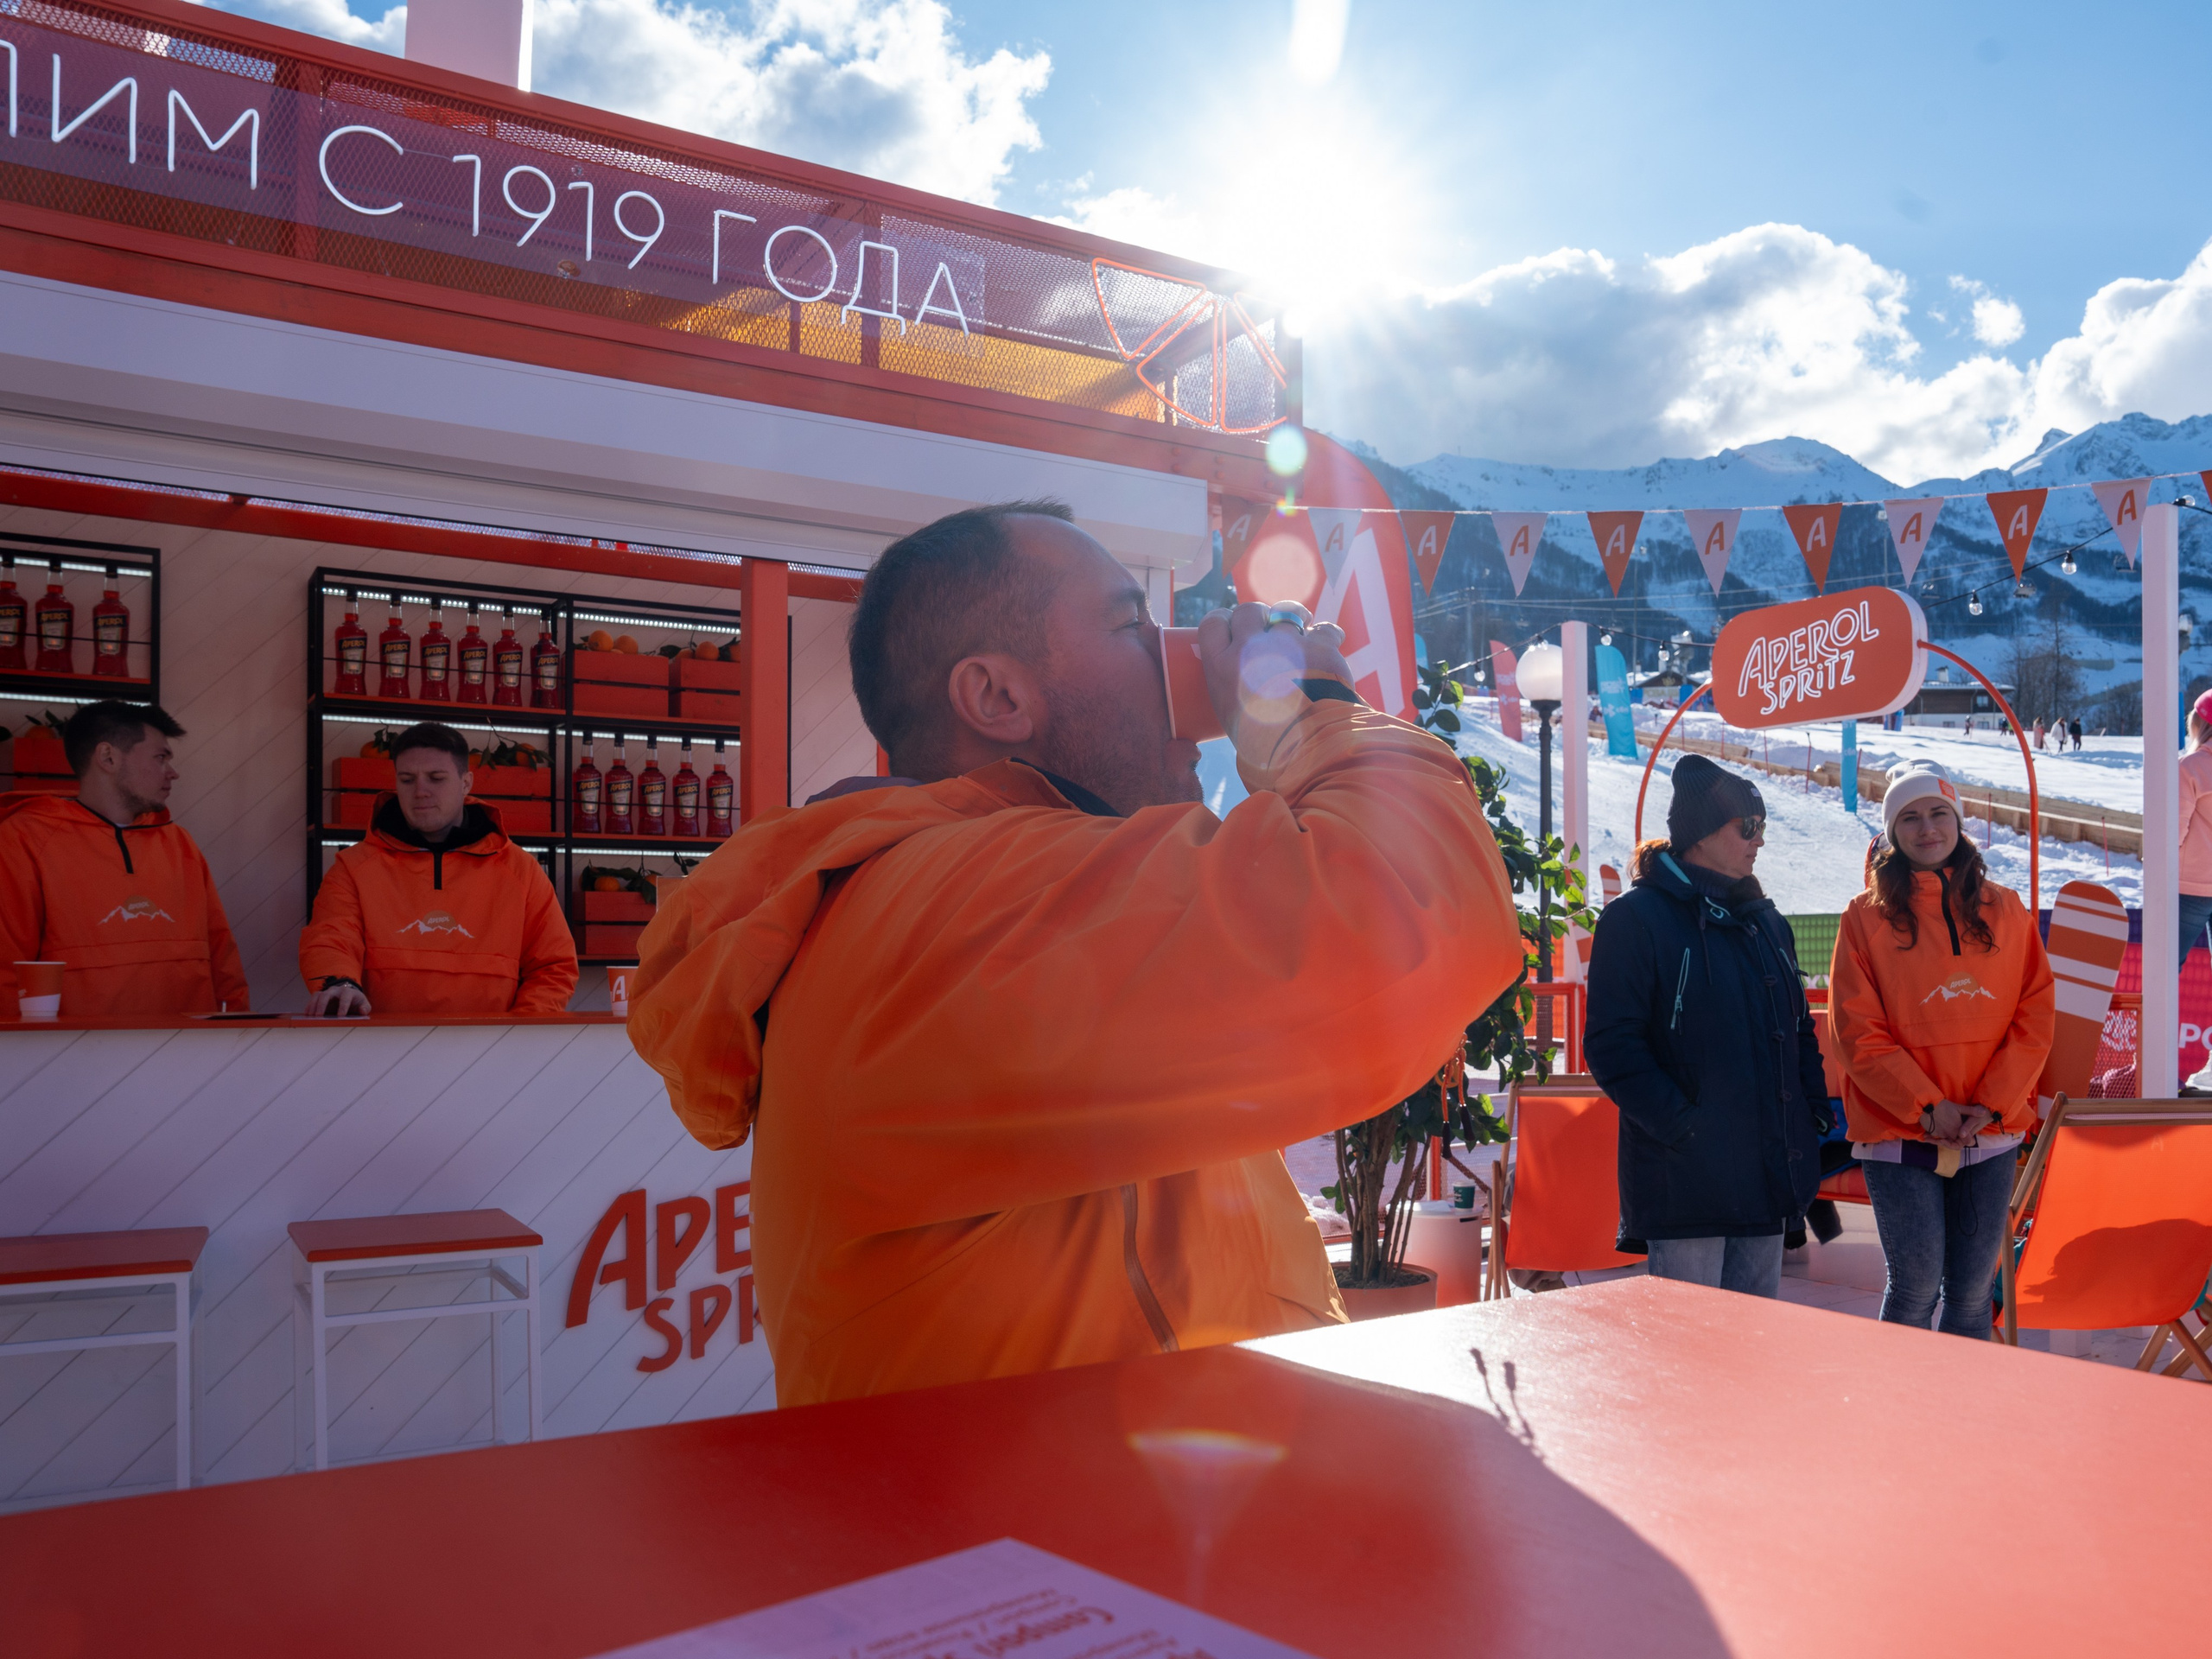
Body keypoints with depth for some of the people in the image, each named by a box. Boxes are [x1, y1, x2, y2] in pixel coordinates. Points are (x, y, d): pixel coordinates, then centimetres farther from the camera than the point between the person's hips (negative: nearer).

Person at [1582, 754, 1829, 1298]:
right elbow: (1612, 1046, -13)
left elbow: (1800, 1031, 23)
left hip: (1768, 1175, 7)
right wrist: (1683, 1126, -19)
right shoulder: (1637, 918, -7)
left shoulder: (1766, 922, 17)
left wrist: (1814, 1115, 9)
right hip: (1686, 1182, -7)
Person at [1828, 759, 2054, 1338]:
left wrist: (1991, 1103, -8)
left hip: (1992, 1135, 3)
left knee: (1974, 1289, 9)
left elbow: (2035, 1013, 3)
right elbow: (1857, 1031, -6)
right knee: (1916, 1287, -4)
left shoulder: (2005, 910, 8)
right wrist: (1925, 1106, -13)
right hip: (1899, 1136, -3)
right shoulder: (1868, 917, -1)